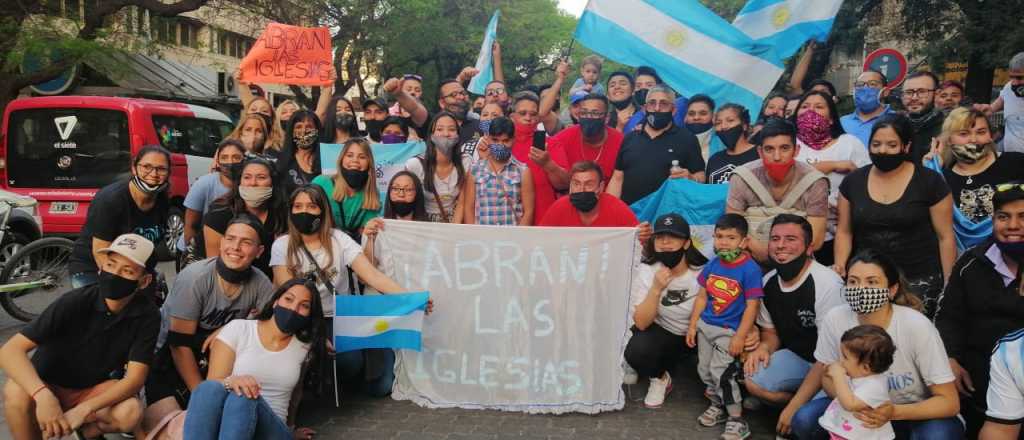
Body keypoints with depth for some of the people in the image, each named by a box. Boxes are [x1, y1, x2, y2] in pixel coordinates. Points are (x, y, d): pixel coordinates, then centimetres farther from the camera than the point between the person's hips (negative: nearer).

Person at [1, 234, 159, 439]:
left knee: (130, 413, -30)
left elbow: (134, 378, -21)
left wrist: (83, 410, -36)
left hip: (95, 389, 1)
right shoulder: (75, 302, -24)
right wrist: (43, 396, -46)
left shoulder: (147, 315, -19)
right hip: (51, 385, -1)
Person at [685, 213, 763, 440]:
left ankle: (737, 421, 5)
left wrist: (739, 337, -18)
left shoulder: (750, 269, -17)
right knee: (704, 370, 13)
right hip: (705, 326, 7)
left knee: (720, 373, -9)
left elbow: (752, 306, -17)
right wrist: (692, 326, 8)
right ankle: (718, 406, 36)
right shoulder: (712, 264, 1)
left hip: (729, 331, -6)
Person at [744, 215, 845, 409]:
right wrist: (764, 347, -11)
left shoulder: (827, 283, -23)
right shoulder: (768, 282, -1)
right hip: (794, 356, 6)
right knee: (752, 381, -19)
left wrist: (795, 405, -23)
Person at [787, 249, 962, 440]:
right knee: (804, 420, -20)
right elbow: (827, 374, -1)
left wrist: (894, 412, -38)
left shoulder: (917, 327, -26)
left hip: (919, 412, -3)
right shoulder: (835, 319, -18)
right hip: (862, 407, 3)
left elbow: (949, 402, -21)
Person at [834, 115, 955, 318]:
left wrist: (949, 286, -3)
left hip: (919, 282, -2)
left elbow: (945, 237, -1)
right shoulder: (853, 181, 6)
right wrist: (840, 268, -6)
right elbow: (844, 231, 9)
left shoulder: (930, 182, -2)